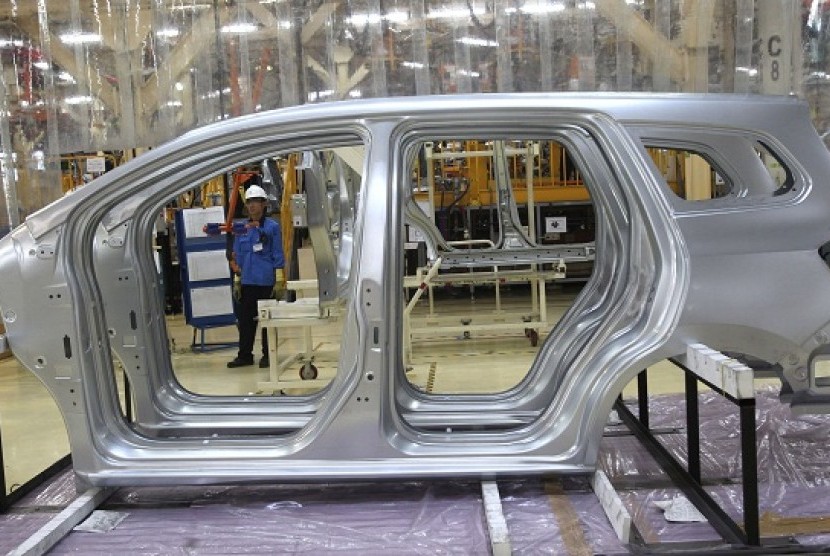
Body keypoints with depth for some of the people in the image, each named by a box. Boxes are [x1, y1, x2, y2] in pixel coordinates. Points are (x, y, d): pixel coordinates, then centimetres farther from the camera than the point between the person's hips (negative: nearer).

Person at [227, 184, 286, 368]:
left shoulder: (272, 227, -3)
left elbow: (278, 256, -3)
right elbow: (238, 257, 14)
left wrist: (279, 282, -8)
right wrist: (237, 282, 12)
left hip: (266, 282, -4)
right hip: (247, 282, 4)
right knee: (245, 319, 9)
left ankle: (268, 356, 14)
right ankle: (245, 355, 19)